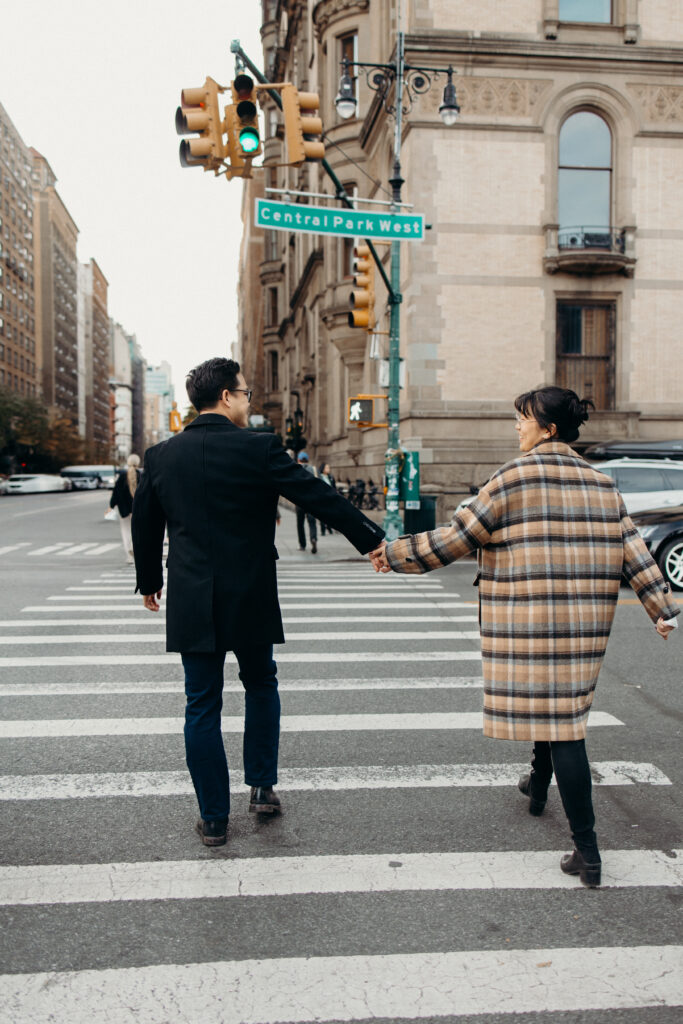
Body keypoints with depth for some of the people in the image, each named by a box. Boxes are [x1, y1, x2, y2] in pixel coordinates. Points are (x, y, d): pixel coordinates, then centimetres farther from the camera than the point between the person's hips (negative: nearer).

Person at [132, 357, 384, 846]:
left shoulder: (162, 455, 2)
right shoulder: (259, 448, -10)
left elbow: (144, 525, 12)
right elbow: (320, 497, -9)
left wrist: (149, 580, 27)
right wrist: (373, 540, -1)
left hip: (191, 602, 2)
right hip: (250, 599, -2)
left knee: (202, 705, 10)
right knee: (261, 684, 22)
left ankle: (214, 818, 18)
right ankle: (263, 786, 26)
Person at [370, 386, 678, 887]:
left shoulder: (516, 476, -8)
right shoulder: (601, 482, 10)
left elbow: (458, 537, -7)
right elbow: (632, 549, 7)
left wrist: (397, 553, 2)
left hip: (530, 620, -6)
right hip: (587, 622, 6)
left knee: (558, 721, -1)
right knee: (561, 708, 23)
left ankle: (587, 850, 3)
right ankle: (539, 785, 46)